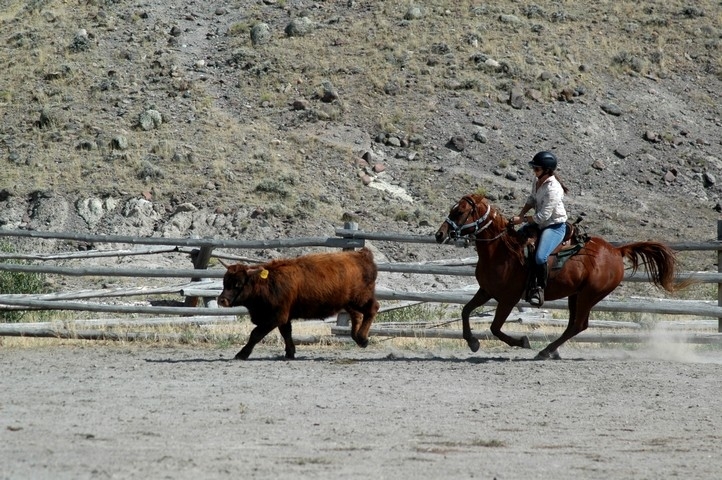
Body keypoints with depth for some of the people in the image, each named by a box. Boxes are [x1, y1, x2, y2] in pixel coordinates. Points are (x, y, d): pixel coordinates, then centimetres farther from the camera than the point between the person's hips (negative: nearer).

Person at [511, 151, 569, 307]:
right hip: (539, 223, 10)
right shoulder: (537, 181, -1)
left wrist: (522, 219, -17)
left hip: (555, 226, -10)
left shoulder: (553, 189, -30)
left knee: (540, 257, -29)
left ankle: (540, 288, -6)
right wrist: (521, 214, 2)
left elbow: (543, 216, -28)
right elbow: (532, 199, 17)